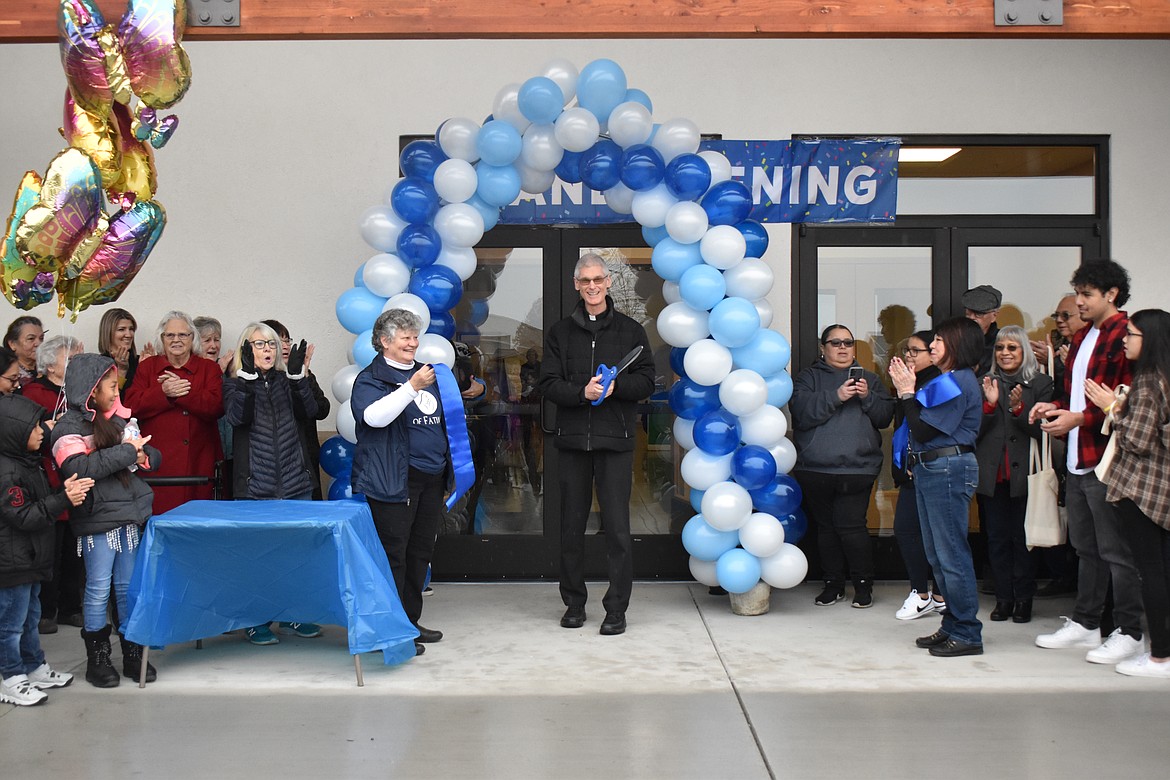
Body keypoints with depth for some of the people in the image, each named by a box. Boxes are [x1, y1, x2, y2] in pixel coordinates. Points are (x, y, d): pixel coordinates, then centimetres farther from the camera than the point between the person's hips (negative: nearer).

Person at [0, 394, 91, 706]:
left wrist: (63, 492, 2)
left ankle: (36, 669, 34)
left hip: (29, 559, 10)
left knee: (30, 617, 21)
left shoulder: (27, 461, 7)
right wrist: (64, 499, -26)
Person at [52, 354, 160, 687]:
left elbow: (152, 455, 16)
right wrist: (126, 451, -20)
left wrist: (143, 455, -8)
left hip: (130, 515, 6)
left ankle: (133, 653, 21)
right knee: (99, 590, 2)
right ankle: (97, 658, 15)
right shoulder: (69, 428, -7)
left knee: (129, 587, 12)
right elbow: (78, 468, -24)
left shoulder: (118, 420, 10)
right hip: (97, 521, -6)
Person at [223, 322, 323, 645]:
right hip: (254, 485, -3)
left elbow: (309, 411, -4)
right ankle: (256, 621, 12)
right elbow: (237, 417, -16)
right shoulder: (235, 384, 4)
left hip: (295, 482, 3)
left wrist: (297, 375, -16)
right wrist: (248, 375, -23)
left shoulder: (286, 381, 11)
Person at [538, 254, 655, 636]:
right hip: (572, 439, 2)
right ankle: (574, 602, 20)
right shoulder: (560, 332, 11)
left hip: (616, 439, -2)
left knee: (617, 526, -3)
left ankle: (616, 609, 5)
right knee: (571, 525, 8)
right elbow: (548, 383, 3)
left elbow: (646, 381, 4)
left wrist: (616, 385, -15)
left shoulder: (630, 330, 8)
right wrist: (582, 392, -15)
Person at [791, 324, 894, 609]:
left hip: (856, 468, -1)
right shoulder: (808, 377, 9)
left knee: (850, 526, -9)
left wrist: (867, 397, -12)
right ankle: (833, 583, 21)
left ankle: (863, 584, 7)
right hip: (814, 468, 1)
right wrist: (835, 396, -19)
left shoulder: (869, 379, 16)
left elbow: (885, 416, 5)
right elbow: (802, 412, -10)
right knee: (825, 527, 8)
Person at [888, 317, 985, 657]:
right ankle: (952, 626, 22)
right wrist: (907, 390, 9)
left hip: (948, 469, -10)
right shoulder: (947, 381, 16)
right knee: (938, 554, 14)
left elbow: (924, 430, -17)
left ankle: (967, 634, 1)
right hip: (929, 469, 10)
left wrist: (907, 392, -11)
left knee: (951, 554, -6)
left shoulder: (958, 382, -13)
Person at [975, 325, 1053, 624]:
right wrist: (989, 404, -13)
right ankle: (1003, 597, 14)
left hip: (1025, 473, -3)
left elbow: (1042, 429, -5)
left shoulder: (1041, 383, 2)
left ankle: (1024, 599, 11)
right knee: (997, 538, 6)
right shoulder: (985, 384, 9)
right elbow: (975, 430, 3)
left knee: (1023, 537, 1)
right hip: (992, 473, 3)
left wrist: (1018, 408, -19)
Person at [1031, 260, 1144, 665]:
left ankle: (1129, 632, 8)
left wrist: (1080, 418, -20)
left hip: (1107, 458, -9)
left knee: (1116, 550, -1)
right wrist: (1056, 407, 7)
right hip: (1078, 459, 9)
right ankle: (1085, 623, 26)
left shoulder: (1125, 337, -13)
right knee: (1085, 547, 17)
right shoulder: (1082, 339, 18)